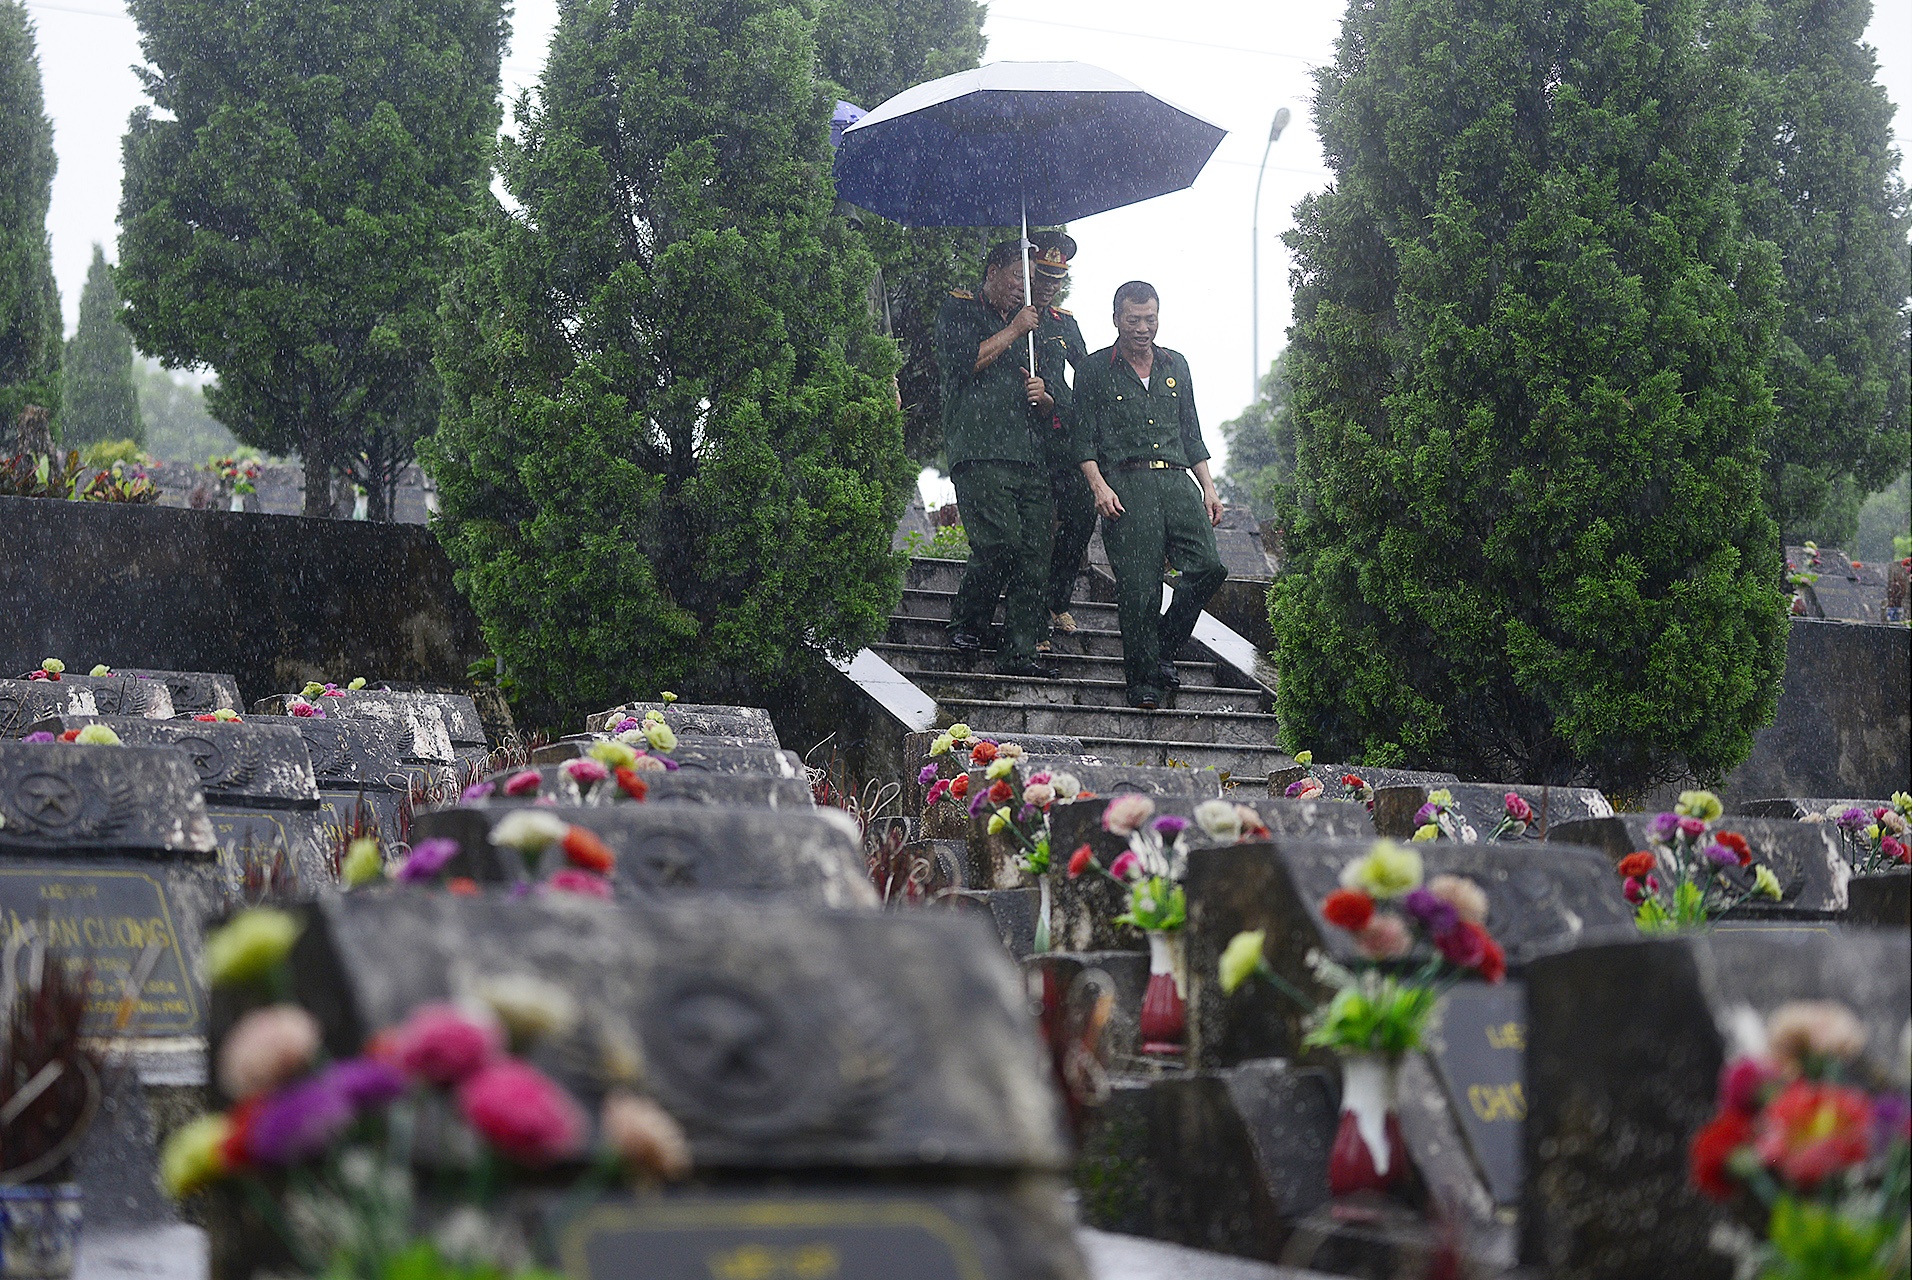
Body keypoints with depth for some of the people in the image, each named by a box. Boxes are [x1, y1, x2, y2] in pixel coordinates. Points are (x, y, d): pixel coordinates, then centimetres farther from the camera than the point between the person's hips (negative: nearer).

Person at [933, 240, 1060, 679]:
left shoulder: (1026, 324, 30)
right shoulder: (959, 311, 12)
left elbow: (1051, 411, 30)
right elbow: (961, 362, -8)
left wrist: (1042, 395, 6)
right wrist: (1013, 331, -1)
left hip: (1030, 458, 6)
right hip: (980, 453, -6)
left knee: (1035, 552, -6)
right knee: (1000, 543, -21)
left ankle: (1020, 651, -6)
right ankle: (966, 625, -1)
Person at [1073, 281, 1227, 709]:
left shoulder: (1176, 366, 20)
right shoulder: (1096, 369, 7)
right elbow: (1083, 438, 3)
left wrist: (1208, 489, 13)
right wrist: (1099, 487, -12)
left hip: (1177, 481, 4)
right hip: (1125, 485, -4)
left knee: (1208, 567, -13)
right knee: (1139, 586, -11)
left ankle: (1164, 648, 6)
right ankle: (1143, 679, -2)